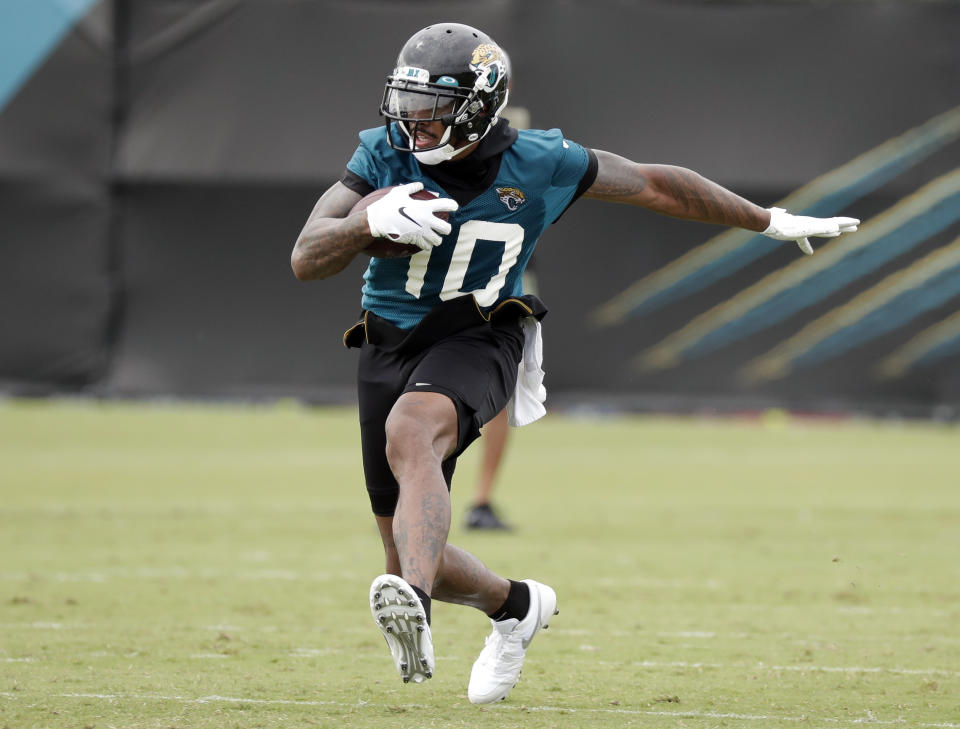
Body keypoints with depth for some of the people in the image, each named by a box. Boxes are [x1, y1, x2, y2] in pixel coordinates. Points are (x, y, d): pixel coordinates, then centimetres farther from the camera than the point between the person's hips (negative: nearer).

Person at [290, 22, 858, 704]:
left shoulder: (537, 165, -10)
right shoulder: (385, 156, -8)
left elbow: (655, 185, 5)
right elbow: (306, 259, -13)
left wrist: (770, 222, 14)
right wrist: (370, 219, -35)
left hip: (477, 338, -4)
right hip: (390, 345, 4)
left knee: (410, 431, -39)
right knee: (409, 554, 7)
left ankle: (415, 603, -59)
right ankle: (517, 605, 37)